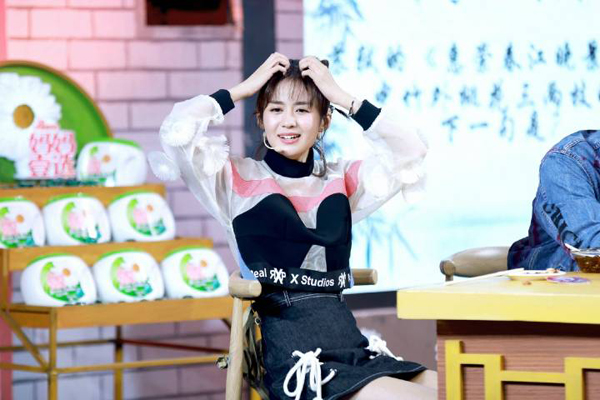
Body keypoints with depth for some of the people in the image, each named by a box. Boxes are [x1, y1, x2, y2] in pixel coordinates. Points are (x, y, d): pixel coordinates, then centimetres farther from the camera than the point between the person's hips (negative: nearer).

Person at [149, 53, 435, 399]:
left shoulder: (341, 181, 16)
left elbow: (411, 150, 8)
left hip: (354, 344, 6)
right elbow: (177, 130, -9)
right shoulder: (240, 180, 4)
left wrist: (343, 97, 6)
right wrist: (244, 88, 2)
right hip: (296, 355, -6)